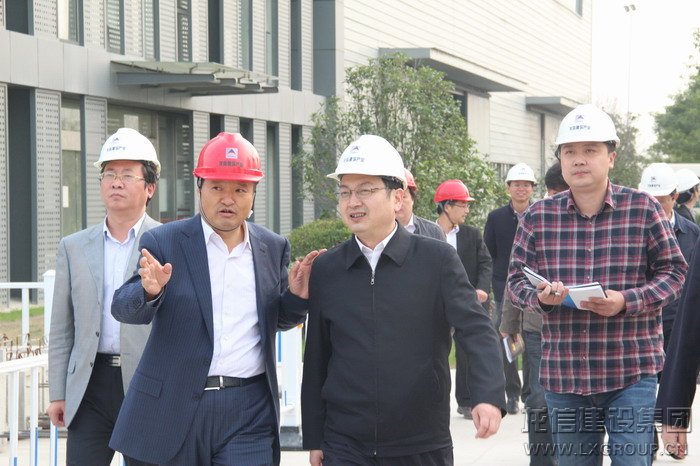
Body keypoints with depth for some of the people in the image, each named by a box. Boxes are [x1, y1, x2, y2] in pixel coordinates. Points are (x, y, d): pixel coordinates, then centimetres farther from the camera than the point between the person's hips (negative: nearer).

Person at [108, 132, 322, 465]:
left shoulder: (273, 247, 8)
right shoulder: (164, 242, -1)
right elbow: (124, 309, -6)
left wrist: (296, 296, -4)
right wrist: (149, 291, -28)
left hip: (249, 412, 1)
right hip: (174, 406, -1)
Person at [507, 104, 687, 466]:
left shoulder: (643, 209, -1)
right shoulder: (537, 218, 5)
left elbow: (673, 272, 0)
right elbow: (516, 280, 7)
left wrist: (626, 301, -16)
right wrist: (539, 296, -16)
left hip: (631, 372, -2)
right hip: (562, 376, 3)